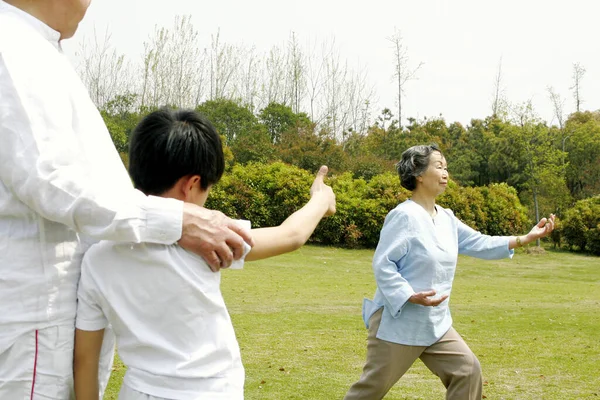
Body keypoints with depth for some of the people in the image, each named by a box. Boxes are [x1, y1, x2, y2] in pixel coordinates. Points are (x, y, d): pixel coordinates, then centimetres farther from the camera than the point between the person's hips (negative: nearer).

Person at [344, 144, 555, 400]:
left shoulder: (446, 218, 8)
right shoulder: (404, 215, -18)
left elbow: (480, 244, 11)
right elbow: (382, 263, -19)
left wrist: (527, 238, 5)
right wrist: (411, 296, -28)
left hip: (435, 323, 8)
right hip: (398, 322, -8)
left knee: (467, 371, 4)